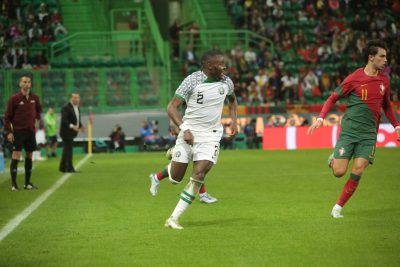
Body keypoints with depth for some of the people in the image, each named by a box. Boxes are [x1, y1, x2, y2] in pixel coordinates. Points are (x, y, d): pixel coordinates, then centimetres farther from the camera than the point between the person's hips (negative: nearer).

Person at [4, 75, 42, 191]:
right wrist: (8, 132, -12)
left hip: (31, 131, 5)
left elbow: (38, 110, 26)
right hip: (18, 131, -5)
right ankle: (13, 184, -8)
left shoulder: (34, 98, 6)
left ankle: (27, 183, 16)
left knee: (29, 156, 8)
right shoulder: (14, 98, -6)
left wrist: (37, 117, 8)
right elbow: (7, 117, -6)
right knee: (16, 156, -9)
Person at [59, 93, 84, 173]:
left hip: (72, 132, 9)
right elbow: (64, 121, -22)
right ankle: (69, 168, -9)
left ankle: (63, 167, 22)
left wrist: (80, 126, 5)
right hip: (66, 132, -9)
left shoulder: (77, 108, 13)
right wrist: (72, 126, -33)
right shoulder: (66, 108, -15)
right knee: (68, 149, -10)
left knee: (67, 150, 14)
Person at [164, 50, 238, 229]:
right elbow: (172, 107, -13)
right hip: (190, 132, -2)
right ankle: (173, 155, 41)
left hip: (211, 135, 2)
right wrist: (184, 129, -24)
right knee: (175, 178, 2)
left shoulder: (226, 82, 3)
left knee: (198, 175, -17)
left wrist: (234, 121, 11)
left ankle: (173, 219, -11)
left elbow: (232, 100, 26)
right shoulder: (192, 80, -12)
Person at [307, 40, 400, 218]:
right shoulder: (354, 78, -7)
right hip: (349, 131, -3)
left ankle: (338, 208, 4)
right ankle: (333, 160, 29)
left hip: (369, 133, 3)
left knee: (357, 171, -10)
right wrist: (320, 118, -10)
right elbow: (333, 98, 1)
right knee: (339, 172, -8)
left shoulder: (384, 80, 7)